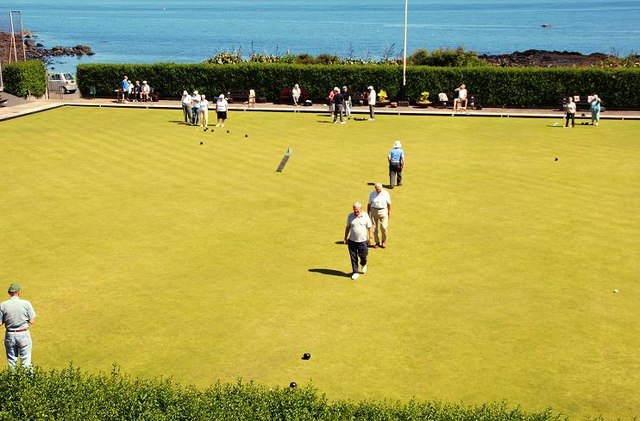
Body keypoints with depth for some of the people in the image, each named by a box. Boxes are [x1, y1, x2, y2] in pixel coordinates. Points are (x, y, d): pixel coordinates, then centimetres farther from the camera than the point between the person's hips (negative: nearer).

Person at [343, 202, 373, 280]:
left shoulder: (365, 216, -4)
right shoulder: (350, 216, 1)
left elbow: (369, 227, 3)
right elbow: (347, 227, 9)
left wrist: (370, 237, 0)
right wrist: (345, 238, 10)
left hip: (363, 240, -1)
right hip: (352, 241, 2)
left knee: (363, 256, 6)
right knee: (353, 257, 3)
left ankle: (364, 265, 39)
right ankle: (355, 272, 14)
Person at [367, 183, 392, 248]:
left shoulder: (386, 193, -3)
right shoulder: (372, 194, 0)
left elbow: (389, 203, 5)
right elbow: (369, 204, 7)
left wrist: (389, 212, 6)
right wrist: (368, 213, 8)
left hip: (383, 211, -2)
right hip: (374, 211, 2)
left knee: (384, 227, -11)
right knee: (374, 228, 2)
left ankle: (384, 241, 11)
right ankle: (377, 242, 14)